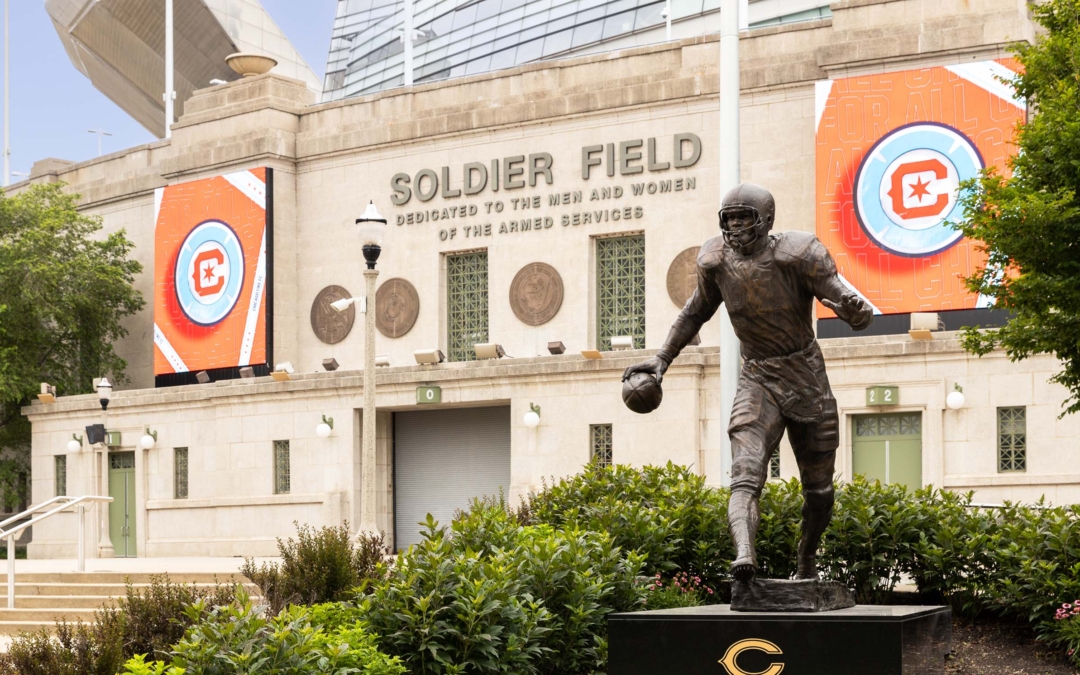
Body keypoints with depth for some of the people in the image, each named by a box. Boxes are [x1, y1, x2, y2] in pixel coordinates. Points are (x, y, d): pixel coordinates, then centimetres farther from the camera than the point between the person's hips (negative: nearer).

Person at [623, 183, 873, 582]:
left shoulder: (797, 255, -17)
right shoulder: (715, 261, -5)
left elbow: (859, 315, -20)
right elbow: (698, 310, 16)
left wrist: (855, 309, -44)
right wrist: (663, 358, 16)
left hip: (808, 380, -1)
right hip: (757, 382, 1)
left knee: (819, 491, 9)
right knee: (745, 477, -23)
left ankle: (807, 562, 33)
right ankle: (744, 555, -41)